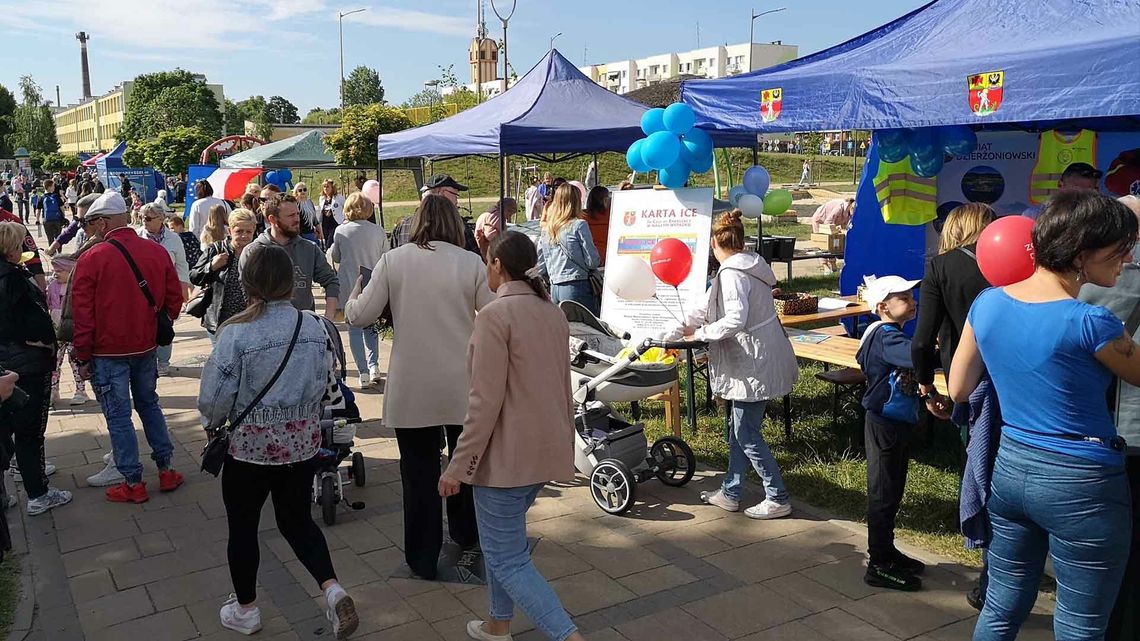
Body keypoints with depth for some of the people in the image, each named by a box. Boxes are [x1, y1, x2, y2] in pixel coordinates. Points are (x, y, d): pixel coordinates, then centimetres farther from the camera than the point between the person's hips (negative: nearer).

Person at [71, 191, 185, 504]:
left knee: (118, 416, 6)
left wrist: (84, 358, -3)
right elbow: (174, 298, 4)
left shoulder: (92, 258, -15)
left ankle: (133, 483, 13)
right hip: (146, 347, 5)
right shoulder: (157, 252, -3)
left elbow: (82, 313, -11)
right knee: (149, 405, 20)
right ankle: (166, 470, 23)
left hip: (108, 352, -4)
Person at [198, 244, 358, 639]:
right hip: (304, 443, 4)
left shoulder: (236, 333, -17)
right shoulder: (314, 327, -5)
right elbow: (328, 385, 4)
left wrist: (214, 425, 10)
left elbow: (216, 396, -12)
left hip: (251, 446, -4)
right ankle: (332, 589, 3)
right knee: (297, 519, 20)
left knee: (243, 527, 17)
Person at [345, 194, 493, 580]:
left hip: (411, 388, 0)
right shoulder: (471, 263, -8)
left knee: (419, 469, 11)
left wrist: (354, 296, 19)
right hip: (462, 385, 1)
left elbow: (360, 316, -3)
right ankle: (465, 533, 41)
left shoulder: (392, 261, -6)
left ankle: (423, 558, 20)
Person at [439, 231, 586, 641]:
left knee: (507, 559, 2)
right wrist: (565, 443, 25)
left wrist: (458, 468, -14)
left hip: (507, 455, -8)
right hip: (547, 450, 8)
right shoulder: (552, 312, 7)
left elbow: (486, 402, -20)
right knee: (502, 537, 25)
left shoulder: (496, 315, -17)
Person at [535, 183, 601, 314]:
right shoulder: (579, 225, -8)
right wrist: (599, 261, 11)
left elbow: (540, 268, 12)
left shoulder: (546, 229, 9)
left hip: (554, 288, 6)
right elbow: (592, 262, -9)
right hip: (577, 287, -6)